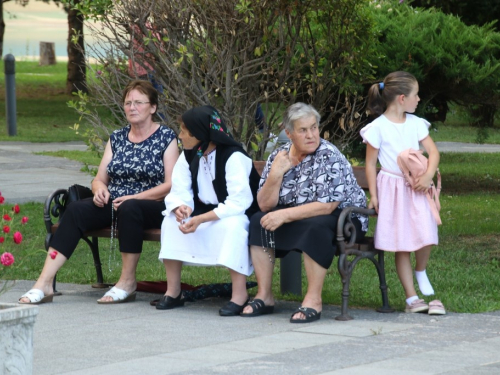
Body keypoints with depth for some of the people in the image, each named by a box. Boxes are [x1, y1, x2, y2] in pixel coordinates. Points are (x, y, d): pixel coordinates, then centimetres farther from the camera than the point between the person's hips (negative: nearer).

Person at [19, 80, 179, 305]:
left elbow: (171, 185, -7)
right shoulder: (117, 138, 16)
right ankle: (44, 284, -33)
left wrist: (133, 198, -16)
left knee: (129, 209, -39)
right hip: (113, 204, 5)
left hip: (152, 207, -4)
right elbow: (99, 179, 16)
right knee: (76, 210, -24)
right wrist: (100, 189, -9)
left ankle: (127, 282, -26)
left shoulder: (166, 138, 2)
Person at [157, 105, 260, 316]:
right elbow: (179, 193, -6)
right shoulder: (188, 156, -1)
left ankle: (239, 294, -31)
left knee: (231, 226, -38)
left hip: (236, 215, -6)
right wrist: (180, 208, -32)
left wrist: (200, 219, -37)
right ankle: (173, 291, -15)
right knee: (172, 220, -18)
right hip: (205, 212, 6)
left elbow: (239, 202, -29)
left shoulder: (233, 157, -22)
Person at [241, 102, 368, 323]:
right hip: (296, 218, 6)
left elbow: (327, 206, -24)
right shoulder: (279, 156, 1)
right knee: (258, 222, -13)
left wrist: (285, 215, -29)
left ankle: (314, 300, -30)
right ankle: (264, 296, -11)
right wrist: (275, 174, -17)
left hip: (343, 217, -6)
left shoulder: (329, 157, -16)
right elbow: (265, 206, -1)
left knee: (315, 226, -36)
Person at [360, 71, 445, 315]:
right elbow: (371, 163, -1)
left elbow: (433, 151, 3)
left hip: (416, 188, 3)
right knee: (401, 246, 0)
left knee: (425, 236, -13)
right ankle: (411, 298, 6)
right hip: (392, 188, -3)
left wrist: (428, 176, -14)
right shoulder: (378, 128, -6)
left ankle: (420, 272, 19)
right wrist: (373, 195, -5)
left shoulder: (415, 123, 6)